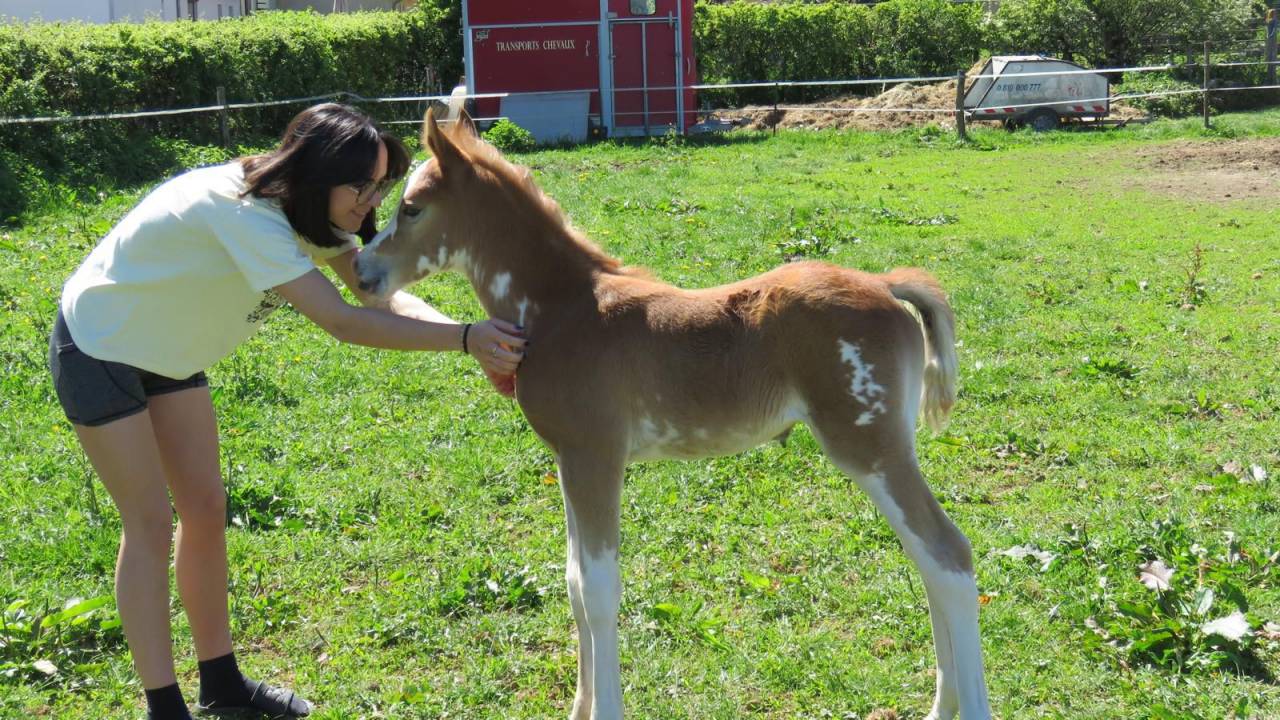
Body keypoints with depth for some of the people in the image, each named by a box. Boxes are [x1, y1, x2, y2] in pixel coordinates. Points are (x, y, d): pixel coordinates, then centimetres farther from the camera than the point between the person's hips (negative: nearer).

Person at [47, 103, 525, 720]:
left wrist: (477, 344, -28)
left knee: (205, 509, 9)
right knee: (150, 524, -6)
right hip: (98, 350, -8)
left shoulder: (306, 210, -8)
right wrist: (464, 337, -42)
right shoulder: (245, 213, -36)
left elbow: (385, 297, -14)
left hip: (166, 351, 8)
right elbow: (344, 323, -41)